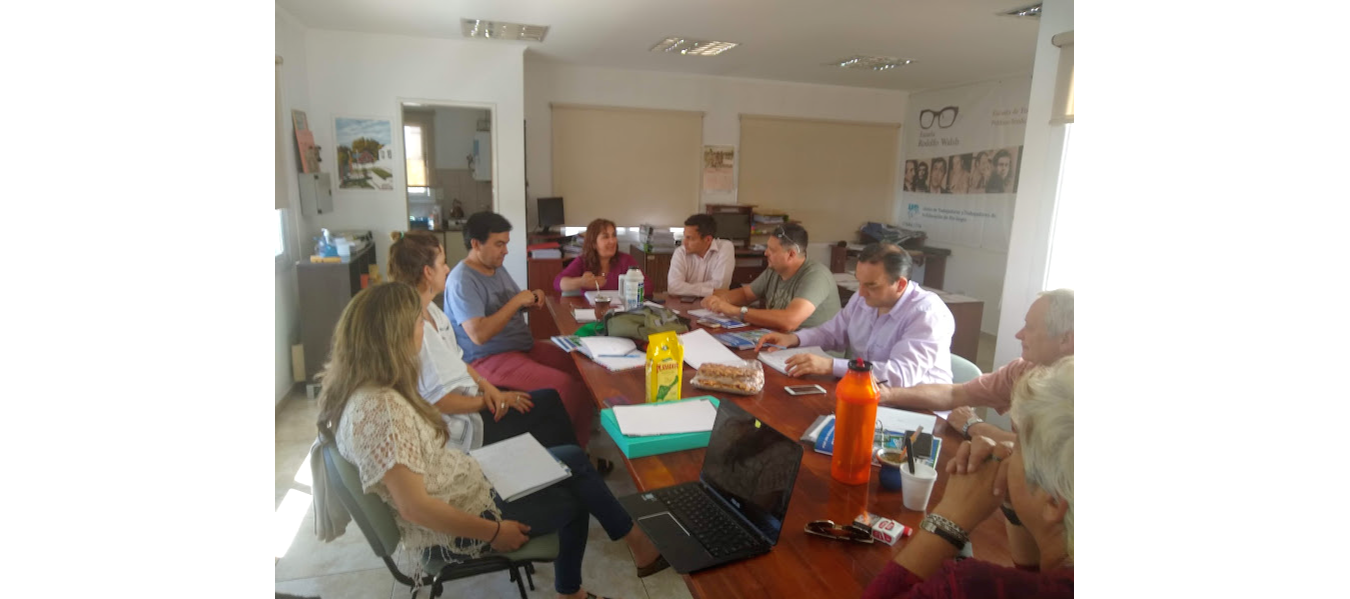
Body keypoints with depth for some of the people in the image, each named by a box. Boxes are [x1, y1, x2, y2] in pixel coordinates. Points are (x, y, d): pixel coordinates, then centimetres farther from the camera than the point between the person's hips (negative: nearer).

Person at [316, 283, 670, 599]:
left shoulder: (361, 387, -2)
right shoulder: (381, 408, -32)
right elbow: (415, 507, -30)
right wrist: (495, 532, -18)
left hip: (461, 488, 9)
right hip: (452, 531, -9)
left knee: (573, 460, 10)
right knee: (575, 498, 5)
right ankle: (640, 545, 33)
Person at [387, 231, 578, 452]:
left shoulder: (431, 310, 4)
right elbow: (437, 400, -23)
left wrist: (486, 386, -3)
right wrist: (486, 402, -13)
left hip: (471, 396, 9)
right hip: (463, 427, -9)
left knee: (550, 399, 5)